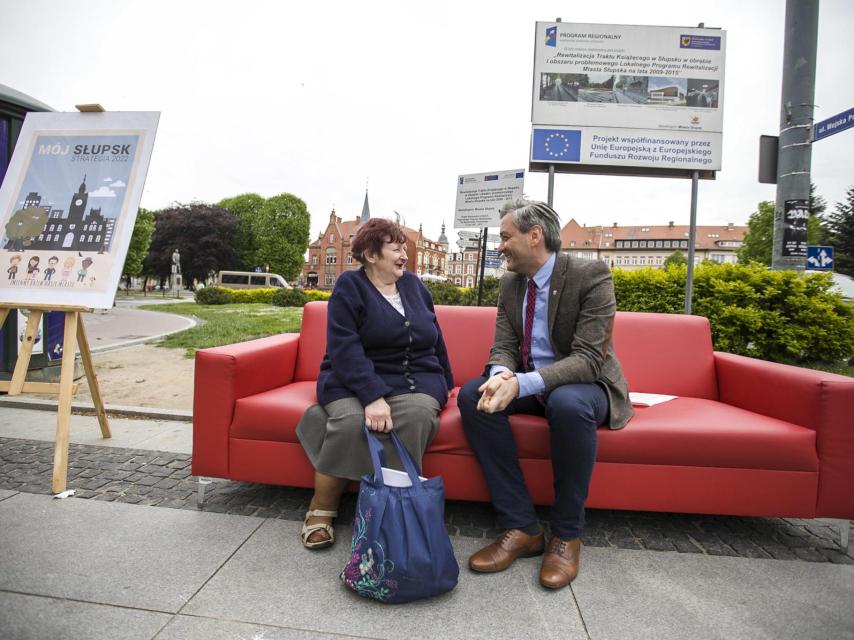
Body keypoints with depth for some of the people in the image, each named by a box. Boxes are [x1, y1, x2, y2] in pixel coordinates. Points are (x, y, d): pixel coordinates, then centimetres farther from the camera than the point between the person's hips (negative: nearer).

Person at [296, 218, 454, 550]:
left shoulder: (413, 284, 13)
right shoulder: (349, 286, -2)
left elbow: (435, 338, 21)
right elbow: (344, 348, -15)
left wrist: (445, 385, 20)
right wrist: (373, 396, -28)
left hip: (415, 382, 3)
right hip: (354, 382, -3)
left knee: (417, 414, -32)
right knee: (351, 421, -34)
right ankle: (321, 509, -10)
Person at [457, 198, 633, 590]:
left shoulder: (591, 277, -17)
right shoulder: (510, 283, 3)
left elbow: (589, 359, -25)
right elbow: (503, 347, 0)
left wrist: (523, 383, -39)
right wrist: (502, 374, -26)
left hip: (583, 384, -5)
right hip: (527, 383, 6)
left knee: (568, 403, -39)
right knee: (471, 394, -22)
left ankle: (566, 534, -16)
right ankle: (521, 527, -15)